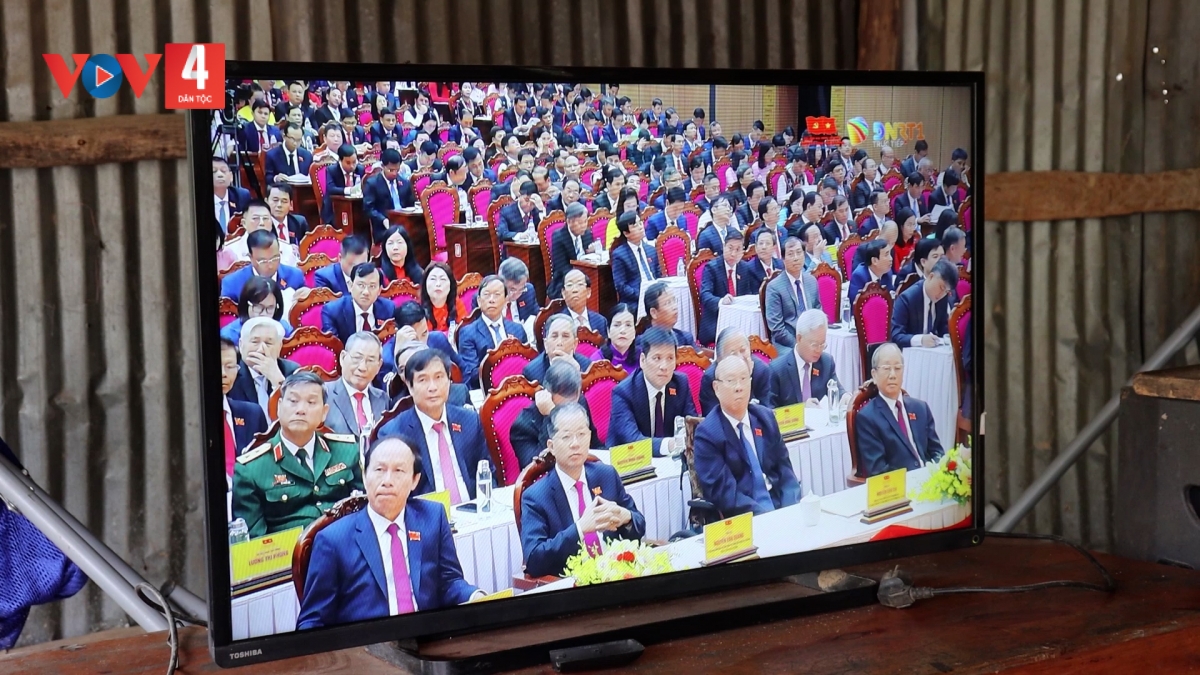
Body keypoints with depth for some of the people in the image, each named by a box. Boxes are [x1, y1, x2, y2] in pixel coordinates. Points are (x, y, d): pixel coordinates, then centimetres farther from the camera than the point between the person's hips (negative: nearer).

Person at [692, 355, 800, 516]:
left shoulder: (765, 416, 8)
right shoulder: (707, 433, -8)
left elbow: (784, 468, 10)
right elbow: (723, 492, -13)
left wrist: (790, 510, -6)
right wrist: (766, 515, -20)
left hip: (780, 505, 5)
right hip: (743, 519, -5)